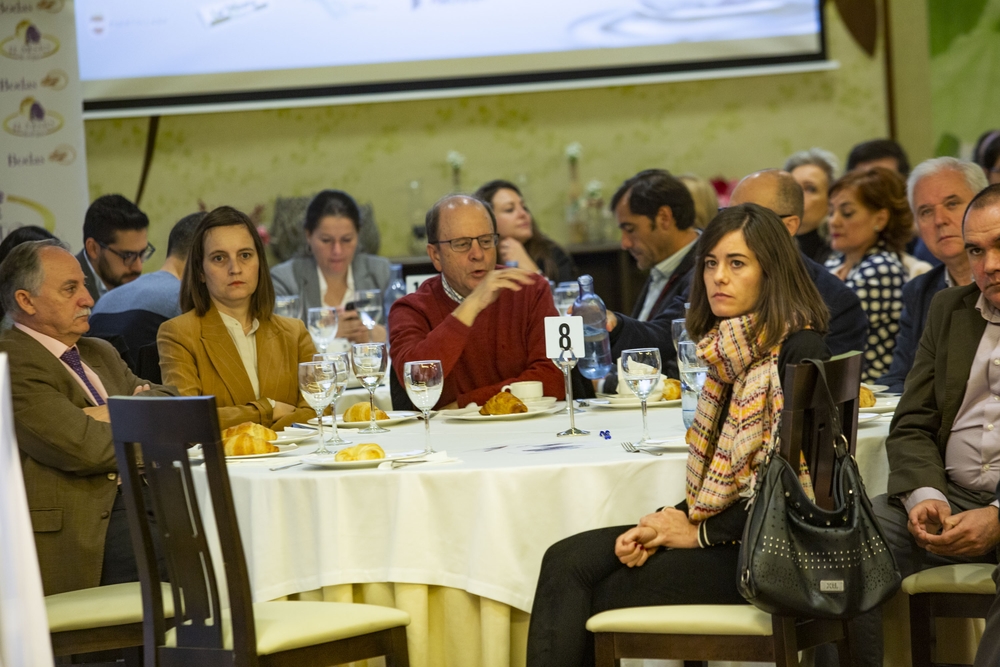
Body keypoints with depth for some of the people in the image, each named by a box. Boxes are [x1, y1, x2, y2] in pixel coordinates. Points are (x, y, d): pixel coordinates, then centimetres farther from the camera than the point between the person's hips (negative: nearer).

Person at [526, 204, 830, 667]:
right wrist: (670, 522, 0)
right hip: (720, 531, 8)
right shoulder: (731, 350, 15)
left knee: (597, 596, -10)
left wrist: (699, 533, -11)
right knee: (566, 561, -6)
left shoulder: (798, 350, -12)